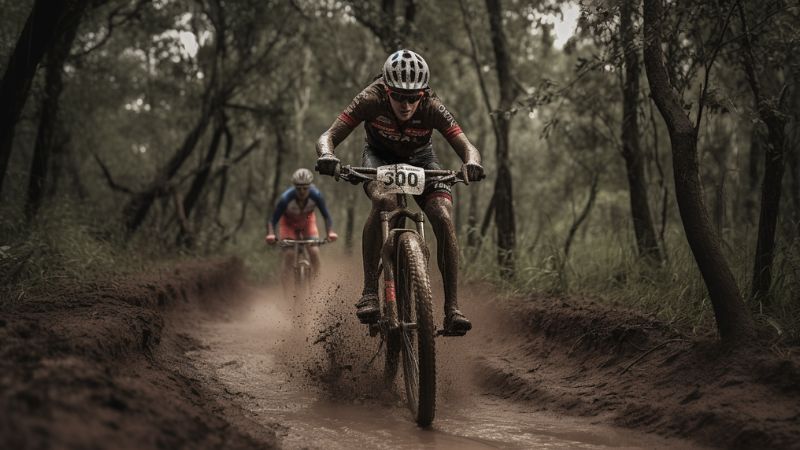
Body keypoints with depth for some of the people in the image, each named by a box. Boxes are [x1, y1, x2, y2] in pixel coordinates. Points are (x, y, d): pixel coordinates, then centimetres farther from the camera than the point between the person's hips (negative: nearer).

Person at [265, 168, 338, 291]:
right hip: (288, 223, -2)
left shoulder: (316, 195, -32)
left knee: (314, 252, -16)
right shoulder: (286, 198, -36)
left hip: (307, 221, 2)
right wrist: (271, 235, -52)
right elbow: (272, 220, -33)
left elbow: (326, 216, -25)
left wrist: (330, 232, -42)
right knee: (289, 256, -17)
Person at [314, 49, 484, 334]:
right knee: (384, 201, -35)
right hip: (380, 156, -1)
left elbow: (467, 146, -36)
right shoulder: (371, 100, -31)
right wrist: (326, 155, -56)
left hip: (420, 158, 1)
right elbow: (328, 136, -32)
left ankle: (452, 308, -16)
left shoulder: (432, 109, -30)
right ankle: (370, 294, -31)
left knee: (443, 218, -22)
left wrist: (471, 163, -60)